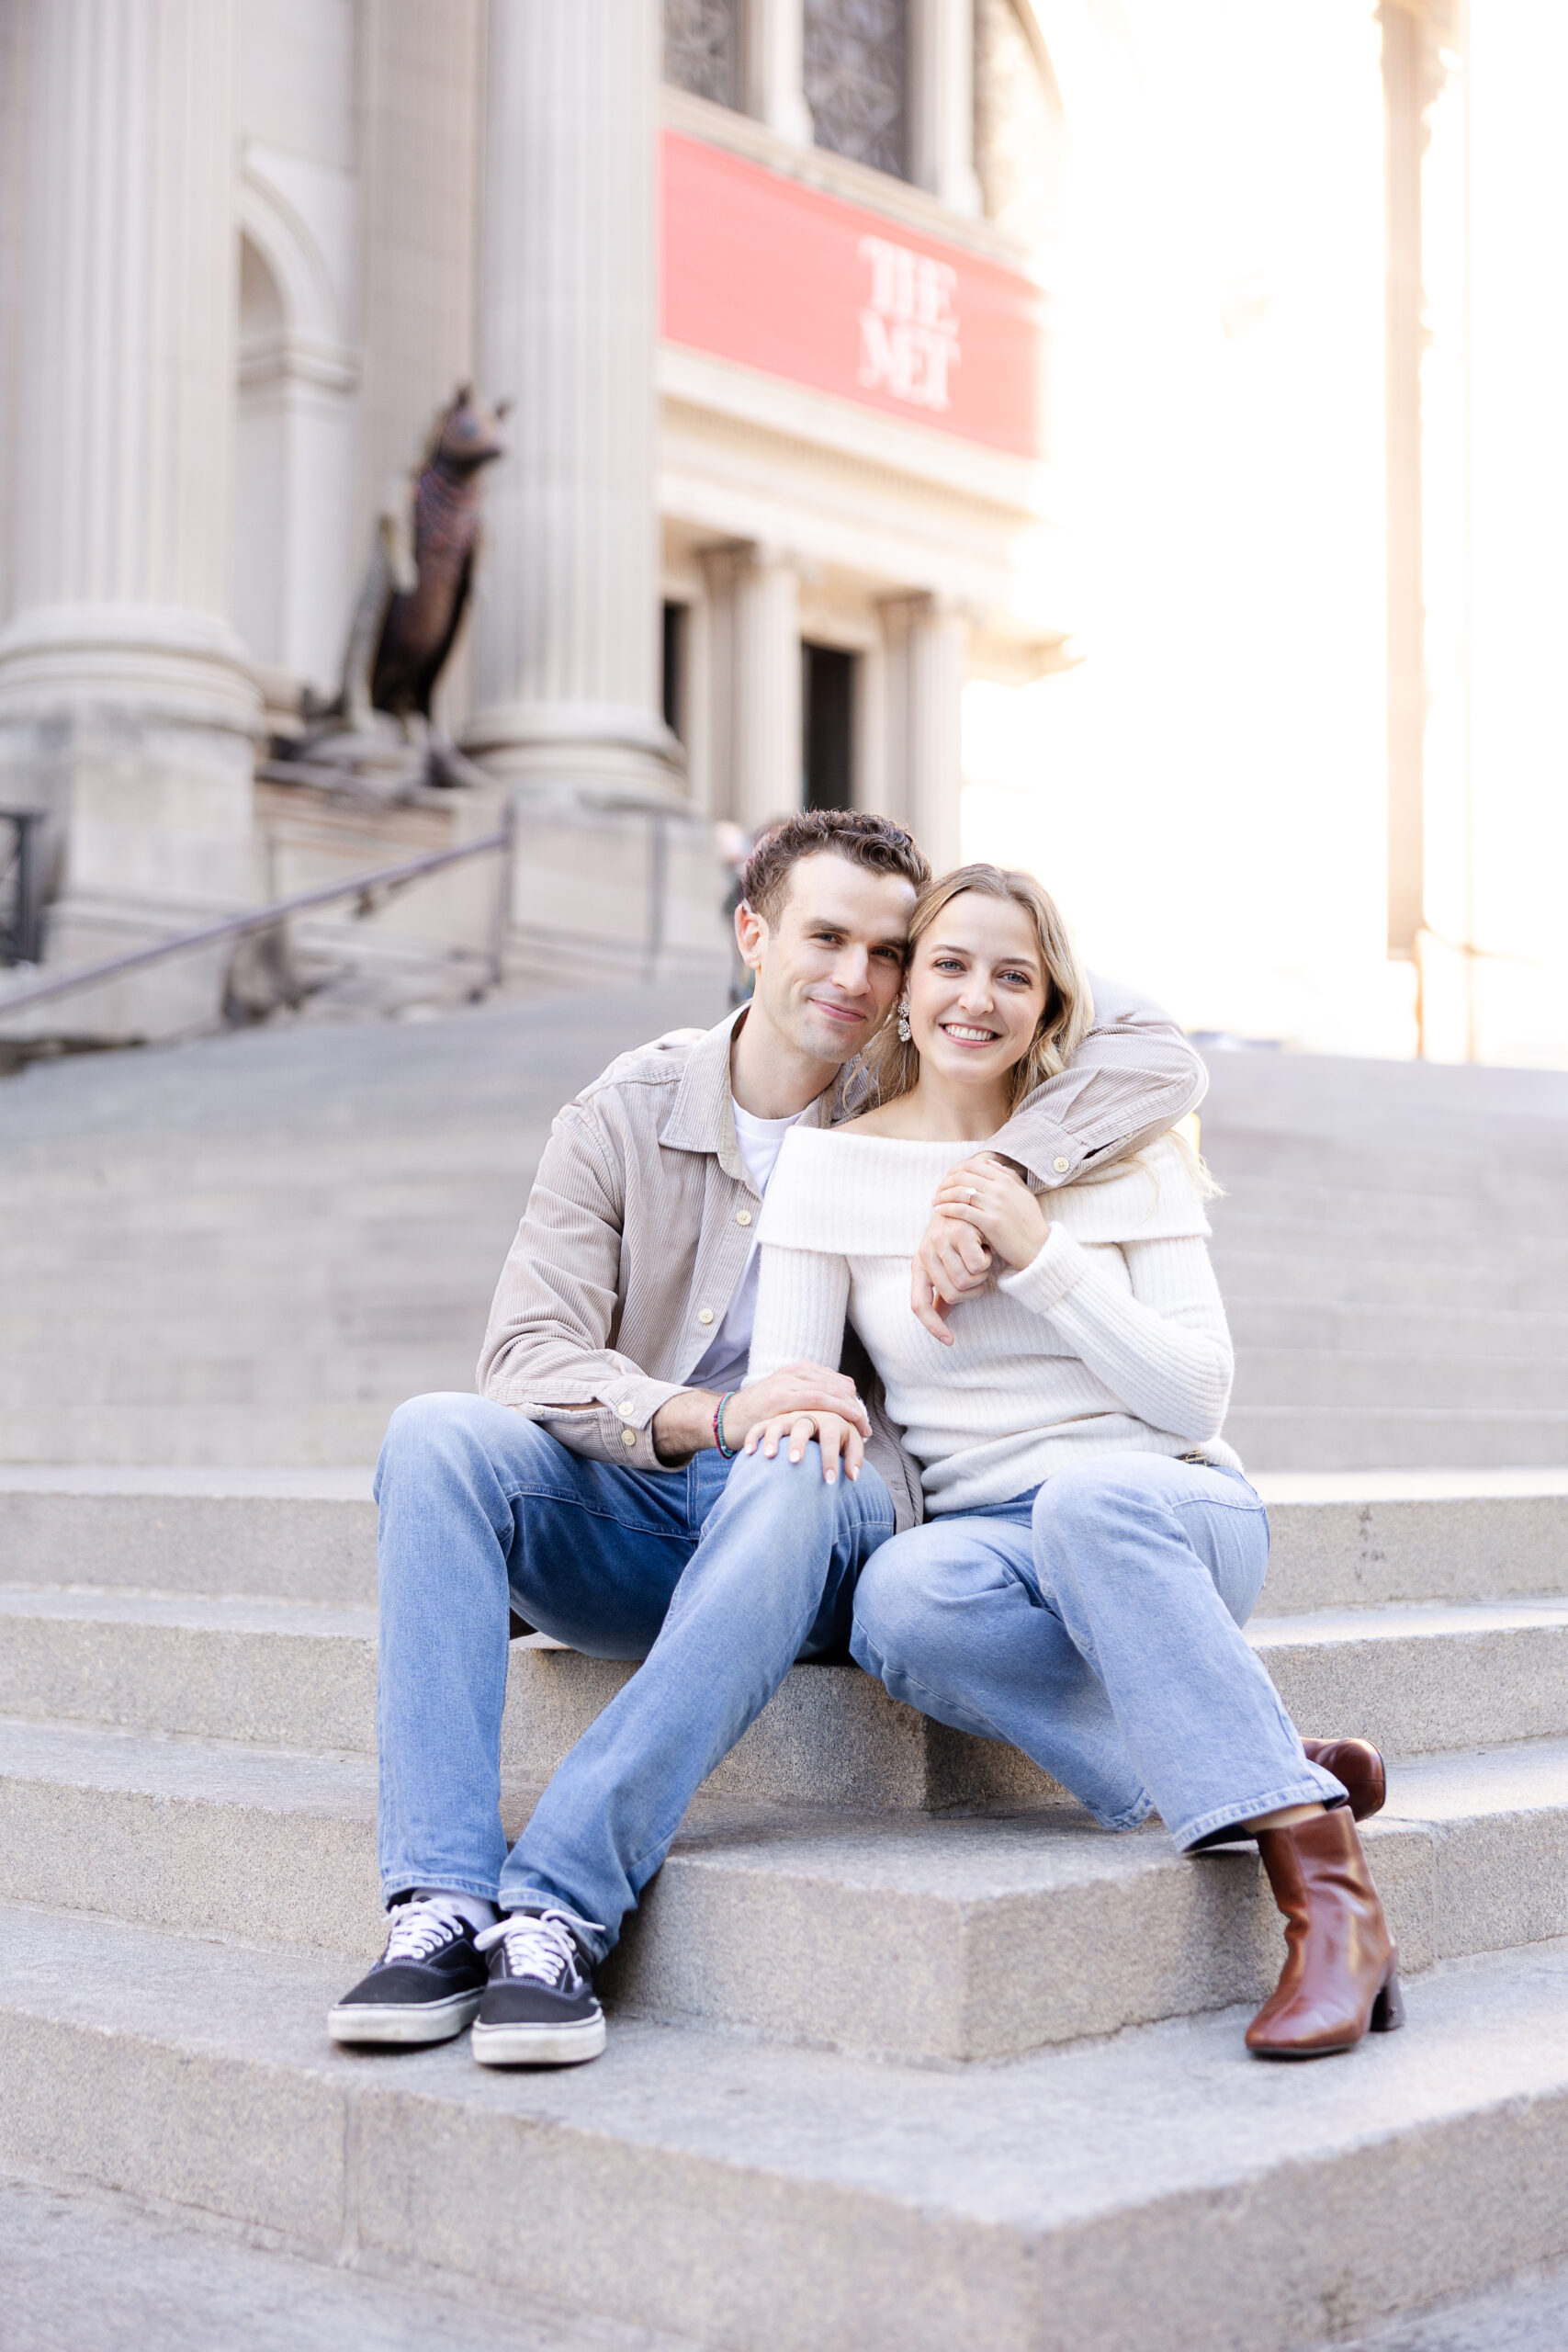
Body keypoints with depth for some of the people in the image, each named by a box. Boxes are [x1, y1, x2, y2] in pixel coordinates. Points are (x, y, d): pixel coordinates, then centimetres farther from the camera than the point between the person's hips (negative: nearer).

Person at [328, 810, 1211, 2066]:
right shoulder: (626, 1114, 3)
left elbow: (1161, 1055, -8)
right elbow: (529, 1355, -8)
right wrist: (711, 1416, -27)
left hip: (819, 1537, -1)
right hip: (630, 1516, 2)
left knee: (797, 1483, -37)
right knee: (437, 1434, -27)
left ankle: (559, 1911, -39)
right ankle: (442, 1903, -34)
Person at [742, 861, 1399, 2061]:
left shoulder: (1123, 1154, 3)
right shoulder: (831, 1163, 5)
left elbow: (1197, 1398, -3)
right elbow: (777, 1386, -1)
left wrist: (1040, 1256, -14)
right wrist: (808, 1406, -25)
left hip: (1173, 1512, -1)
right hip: (987, 1536, 1)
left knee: (1090, 1496, -38)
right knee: (902, 1597, -36)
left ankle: (1332, 1895, -37)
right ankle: (1286, 1776, -28)